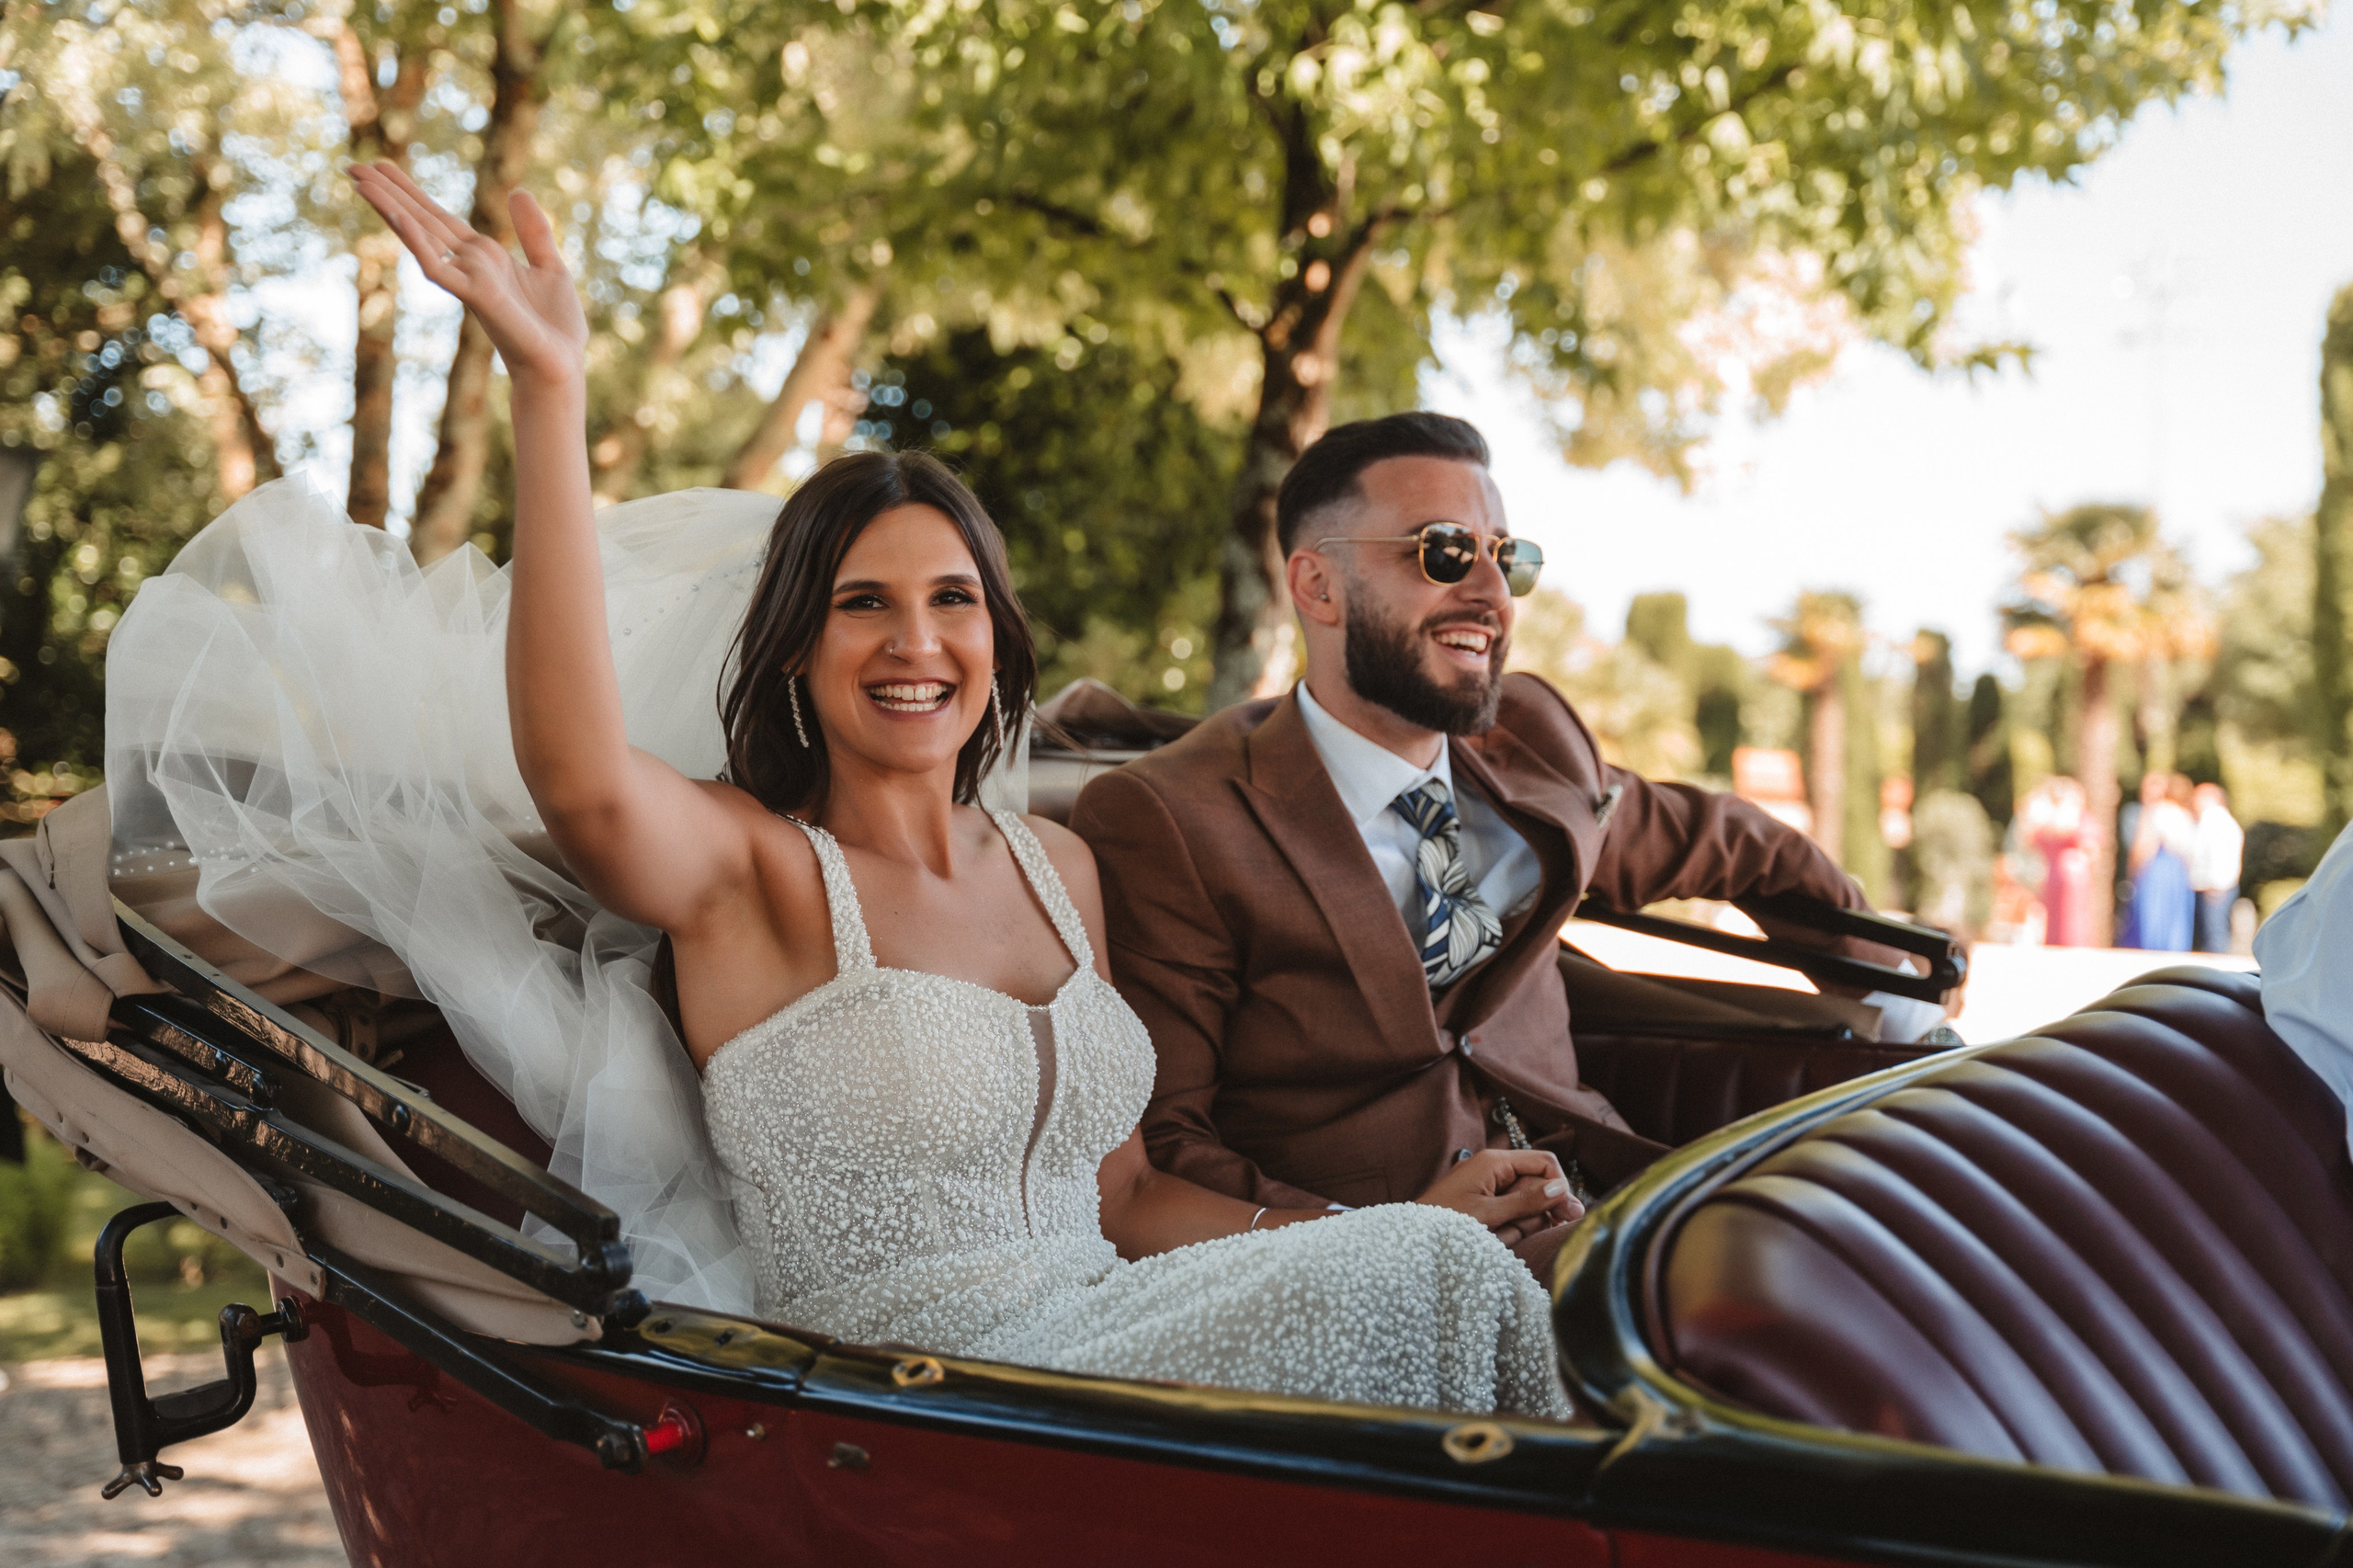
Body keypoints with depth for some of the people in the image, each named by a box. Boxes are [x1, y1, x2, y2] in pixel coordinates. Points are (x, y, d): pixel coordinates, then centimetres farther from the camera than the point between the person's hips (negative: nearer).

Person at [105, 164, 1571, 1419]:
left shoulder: (1059, 866, 13)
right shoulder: (748, 870, -5)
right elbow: (580, 777, -30)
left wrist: (1403, 1217, 7)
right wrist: (550, 387, -32)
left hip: (1099, 1359, 6)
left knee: (1439, 1268, -17)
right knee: (1430, 1289, -22)